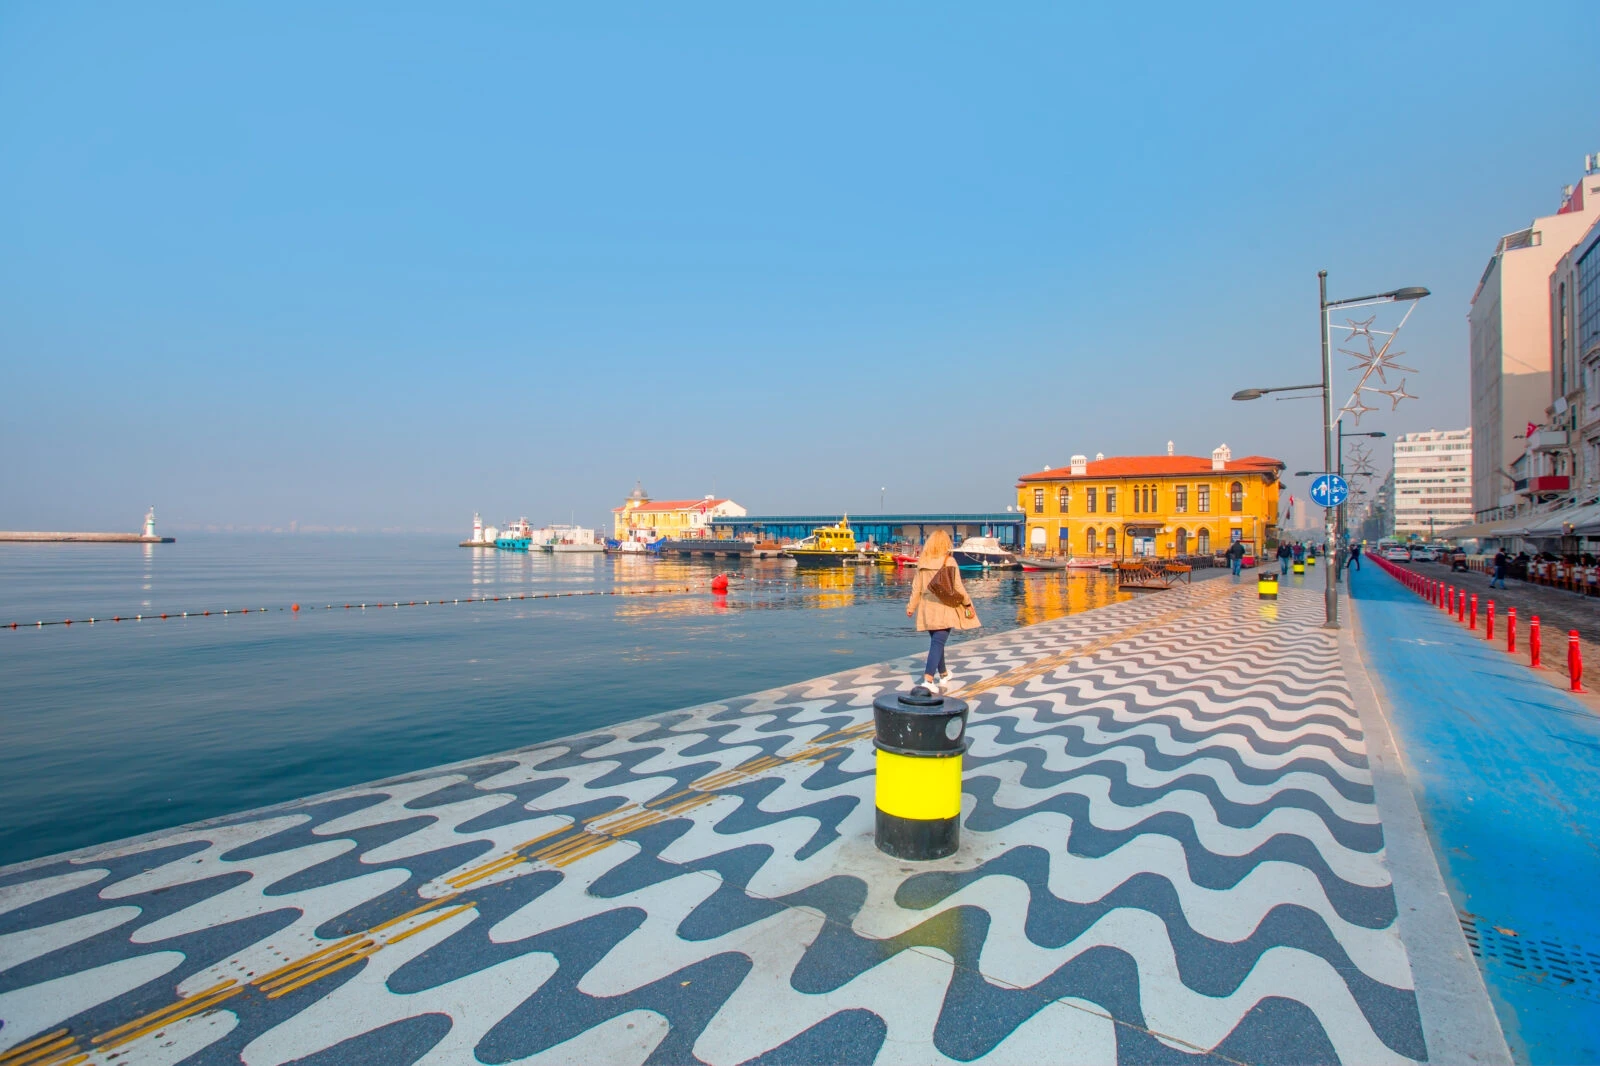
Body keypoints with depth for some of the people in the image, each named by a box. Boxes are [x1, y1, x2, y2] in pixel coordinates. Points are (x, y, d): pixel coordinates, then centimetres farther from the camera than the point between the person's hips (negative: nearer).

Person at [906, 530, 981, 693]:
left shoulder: (922, 562, 1)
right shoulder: (949, 561, -10)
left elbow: (916, 587, 5)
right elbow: (957, 587, -8)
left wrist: (911, 607, 15)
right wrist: (968, 604, 3)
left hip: (928, 609, 4)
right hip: (944, 609, -4)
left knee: (936, 641, 18)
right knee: (938, 643, -6)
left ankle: (943, 674, 35)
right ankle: (928, 679, -18)